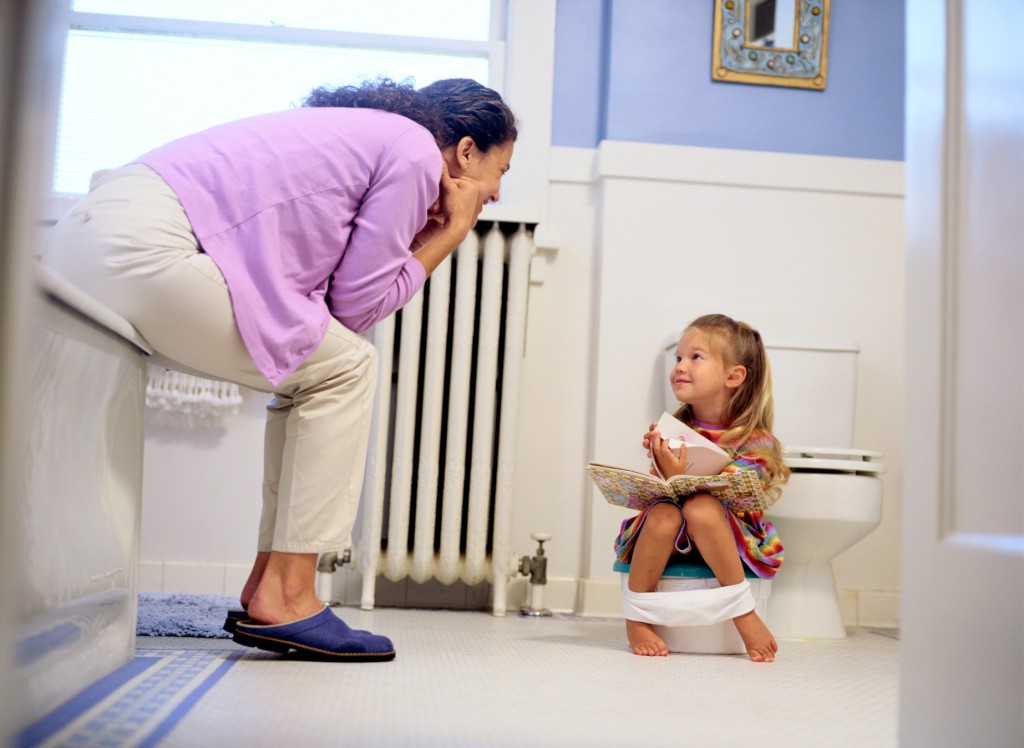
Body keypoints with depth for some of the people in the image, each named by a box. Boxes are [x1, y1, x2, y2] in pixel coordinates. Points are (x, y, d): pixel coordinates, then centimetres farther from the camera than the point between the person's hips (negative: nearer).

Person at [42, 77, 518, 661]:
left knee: (307, 372, 14)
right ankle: (284, 598, -3)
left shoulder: (359, 133, 26)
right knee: (345, 368, -2)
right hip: (140, 249, -10)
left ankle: (264, 589, 13)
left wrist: (430, 232, 17)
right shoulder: (416, 149, -1)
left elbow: (335, 301, 19)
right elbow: (358, 304, -2)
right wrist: (449, 236, 9)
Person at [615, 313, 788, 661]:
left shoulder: (755, 442, -8)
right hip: (670, 540, 3)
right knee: (663, 514, -30)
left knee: (700, 507, -33)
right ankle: (636, 616, -15)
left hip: (729, 541, -3)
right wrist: (660, 461, -16)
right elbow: (658, 491, 5)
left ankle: (742, 609, -19)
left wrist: (678, 478, -32)